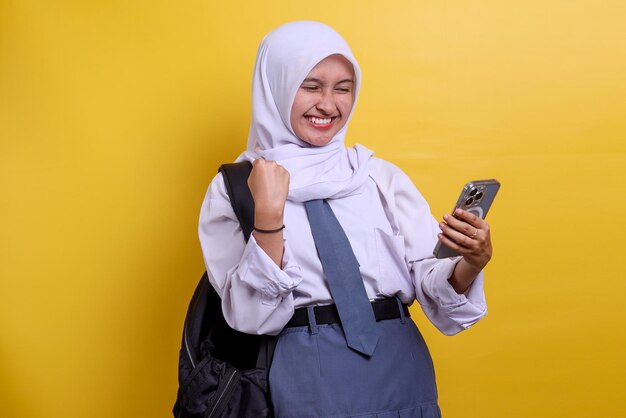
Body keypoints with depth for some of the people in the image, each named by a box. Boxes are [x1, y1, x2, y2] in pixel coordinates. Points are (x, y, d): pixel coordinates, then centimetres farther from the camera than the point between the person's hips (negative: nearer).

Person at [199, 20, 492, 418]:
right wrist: (268, 214, -21)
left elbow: (429, 280, -1)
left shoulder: (382, 175, 6)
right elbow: (252, 315, -10)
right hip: (307, 376, -3)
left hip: (401, 369, 3)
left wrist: (470, 264, -22)